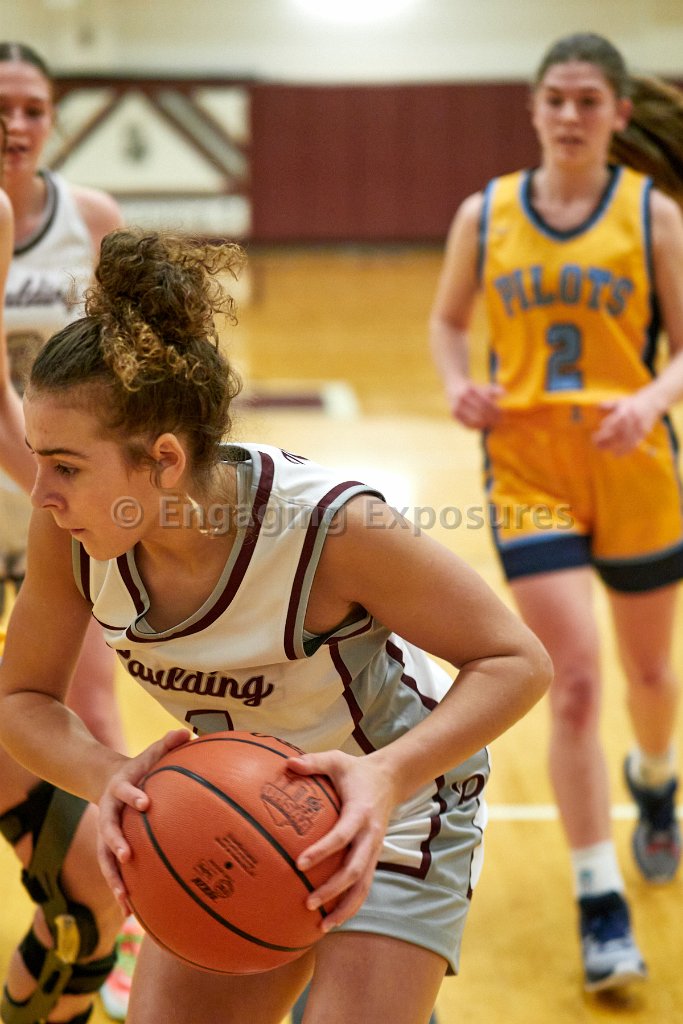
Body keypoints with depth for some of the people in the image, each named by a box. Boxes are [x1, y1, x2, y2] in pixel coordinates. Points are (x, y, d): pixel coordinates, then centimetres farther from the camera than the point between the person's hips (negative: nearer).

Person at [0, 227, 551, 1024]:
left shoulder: (331, 526, -33)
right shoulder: (69, 534, -20)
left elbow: (516, 661, -23)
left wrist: (388, 776, -39)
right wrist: (109, 779, -28)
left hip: (393, 805, -5)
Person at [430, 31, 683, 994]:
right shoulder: (485, 214, 1)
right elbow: (448, 320, 14)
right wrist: (460, 387, -7)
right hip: (529, 470, 0)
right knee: (574, 683, -9)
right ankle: (601, 903, 1)